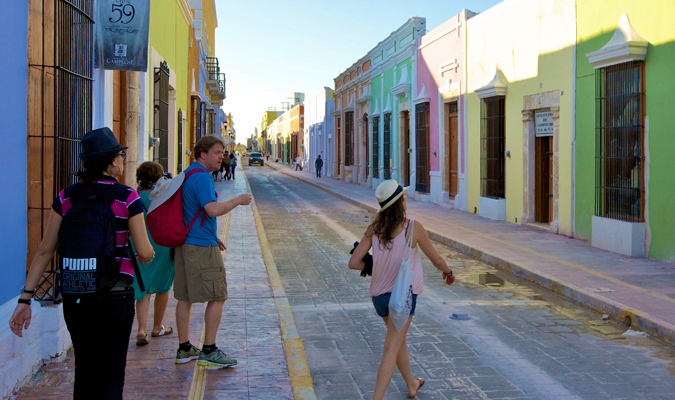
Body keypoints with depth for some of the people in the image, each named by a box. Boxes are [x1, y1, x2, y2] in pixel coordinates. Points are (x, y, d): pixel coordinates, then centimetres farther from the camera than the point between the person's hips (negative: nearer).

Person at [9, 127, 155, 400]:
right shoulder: (127, 197, -9)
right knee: (111, 370, 8)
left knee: (84, 367, 19)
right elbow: (144, 253, -9)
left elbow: (44, 251, -1)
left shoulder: (66, 197, 2)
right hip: (115, 296, -4)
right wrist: (148, 255, 15)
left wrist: (26, 298, 1)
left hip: (75, 297, 4)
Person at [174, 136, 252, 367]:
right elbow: (214, 209, -25)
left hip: (185, 243, 10)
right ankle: (209, 351, 0)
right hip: (202, 246, -10)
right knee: (217, 298, -3)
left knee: (185, 298, 11)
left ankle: (184, 349, 18)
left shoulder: (187, 175, 18)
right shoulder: (201, 176, -15)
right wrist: (238, 200, -10)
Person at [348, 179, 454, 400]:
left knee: (398, 339, 25)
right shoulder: (413, 227, -13)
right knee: (391, 349, -4)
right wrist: (448, 271, 19)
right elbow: (436, 260, -2)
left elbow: (353, 263, -8)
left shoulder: (374, 229, -4)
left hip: (379, 294, 5)